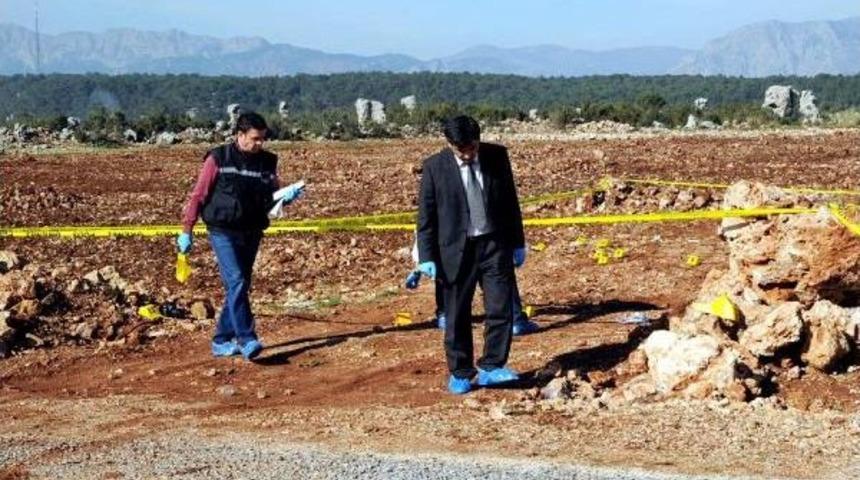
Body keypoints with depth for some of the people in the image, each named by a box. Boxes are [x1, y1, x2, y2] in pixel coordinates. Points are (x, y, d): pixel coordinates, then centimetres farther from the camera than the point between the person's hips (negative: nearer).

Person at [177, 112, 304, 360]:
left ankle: (222, 341, 19)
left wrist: (286, 196, -9)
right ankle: (246, 340, -19)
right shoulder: (218, 159, -5)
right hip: (223, 232, -5)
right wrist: (186, 231, -2)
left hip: (252, 234, 5)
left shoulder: (267, 162, 7)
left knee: (241, 286, 8)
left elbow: (271, 196, 15)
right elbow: (198, 195, -2)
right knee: (236, 282, -17)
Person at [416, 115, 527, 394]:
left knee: (501, 309, -2)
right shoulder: (434, 167, -7)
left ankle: (491, 367, 12)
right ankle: (460, 374, 20)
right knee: (457, 316, 6)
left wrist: (518, 243, 10)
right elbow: (426, 215, -2)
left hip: (495, 245, 2)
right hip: (456, 249, -2)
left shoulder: (497, 156, -1)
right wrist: (427, 257, -6)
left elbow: (510, 201, 8)